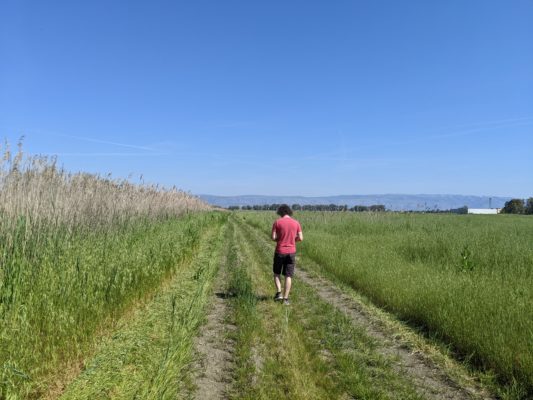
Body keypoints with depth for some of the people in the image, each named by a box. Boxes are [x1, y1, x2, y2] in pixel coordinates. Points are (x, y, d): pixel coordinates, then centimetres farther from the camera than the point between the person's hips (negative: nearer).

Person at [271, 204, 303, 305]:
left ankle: (279, 293, 6)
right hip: (291, 252, 2)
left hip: (280, 252, -2)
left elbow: (273, 237, -10)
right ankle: (285, 299, 5)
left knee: (276, 273, 19)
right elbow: (300, 238, -2)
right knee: (288, 276, 7)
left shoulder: (277, 222, -6)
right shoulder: (296, 222, 1)